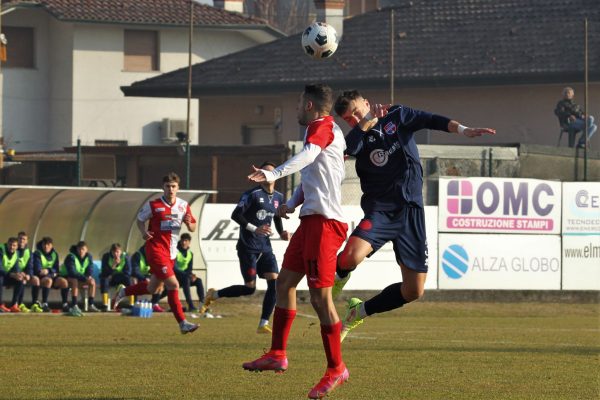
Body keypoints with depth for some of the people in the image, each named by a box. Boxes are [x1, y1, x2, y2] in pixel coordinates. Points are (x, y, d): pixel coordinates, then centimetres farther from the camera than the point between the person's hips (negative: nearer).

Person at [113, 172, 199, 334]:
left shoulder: (183, 206, 4)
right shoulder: (153, 205, -7)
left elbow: (192, 228, 11)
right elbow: (140, 219, 7)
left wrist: (189, 223, -13)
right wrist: (144, 232, -13)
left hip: (171, 253, 6)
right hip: (156, 249, -6)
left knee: (152, 288, 18)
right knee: (173, 284, -17)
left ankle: (123, 292, 43)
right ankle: (183, 323, -14)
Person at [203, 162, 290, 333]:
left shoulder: (278, 198, 10)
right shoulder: (252, 194, -10)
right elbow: (235, 215, -16)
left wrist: (282, 233, 7)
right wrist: (254, 229, -25)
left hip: (265, 247, 6)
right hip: (248, 247, -6)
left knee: (274, 282, -9)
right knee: (250, 288, -7)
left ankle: (263, 324, -3)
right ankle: (214, 295, 16)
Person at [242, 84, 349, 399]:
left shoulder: (322, 126, -8)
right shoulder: (323, 131, 22)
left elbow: (307, 155, -29)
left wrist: (274, 174, -44)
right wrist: (291, 203, 8)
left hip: (324, 222, -11)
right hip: (311, 219, 11)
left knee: (320, 297, -9)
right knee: (285, 282, 14)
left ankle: (336, 369, -3)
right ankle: (277, 355, 19)